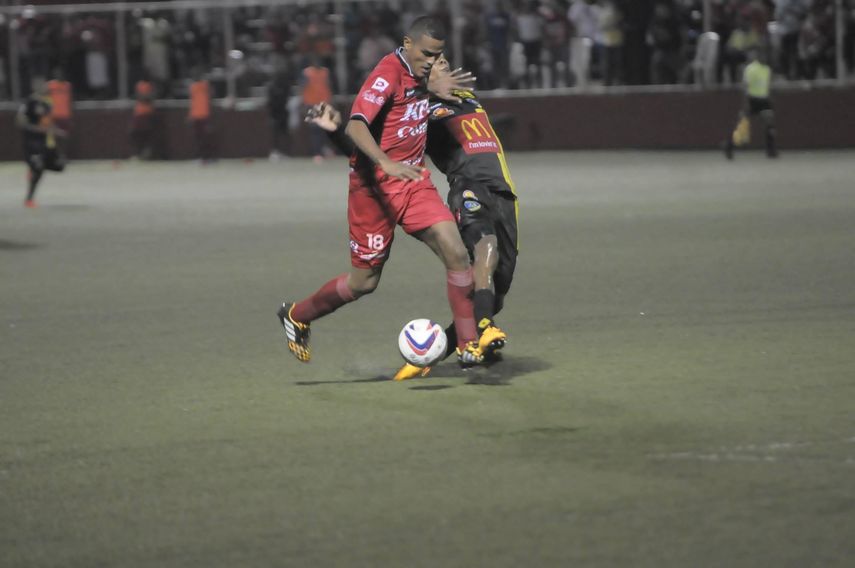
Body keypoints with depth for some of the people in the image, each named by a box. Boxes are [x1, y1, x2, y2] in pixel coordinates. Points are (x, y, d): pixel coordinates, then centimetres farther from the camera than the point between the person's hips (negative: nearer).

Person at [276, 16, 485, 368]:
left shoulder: (418, 76, 8)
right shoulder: (388, 74, -18)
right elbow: (355, 127, -32)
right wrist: (386, 163, -45)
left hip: (413, 181, 7)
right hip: (375, 185, -7)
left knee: (456, 253, -13)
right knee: (364, 281, 5)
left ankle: (468, 346, -6)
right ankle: (297, 316, 30)